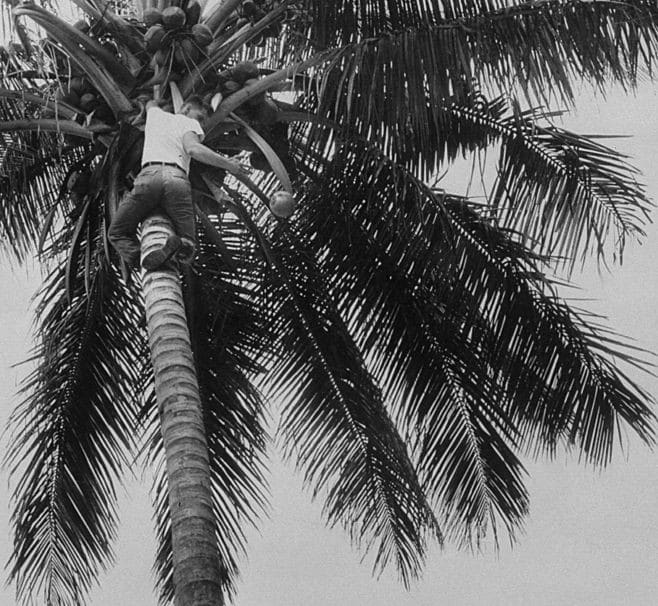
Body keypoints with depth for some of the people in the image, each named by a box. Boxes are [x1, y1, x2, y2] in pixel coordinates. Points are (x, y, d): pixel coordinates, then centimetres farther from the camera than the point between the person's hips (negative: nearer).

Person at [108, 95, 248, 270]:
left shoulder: (156, 114, 32)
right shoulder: (190, 124, 19)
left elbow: (151, 104, 59)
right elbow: (193, 149, -3)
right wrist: (227, 164, 0)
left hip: (149, 176, 2)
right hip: (177, 180, -2)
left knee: (117, 233, 16)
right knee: (187, 251, 4)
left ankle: (136, 256, -19)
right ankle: (178, 247, -36)